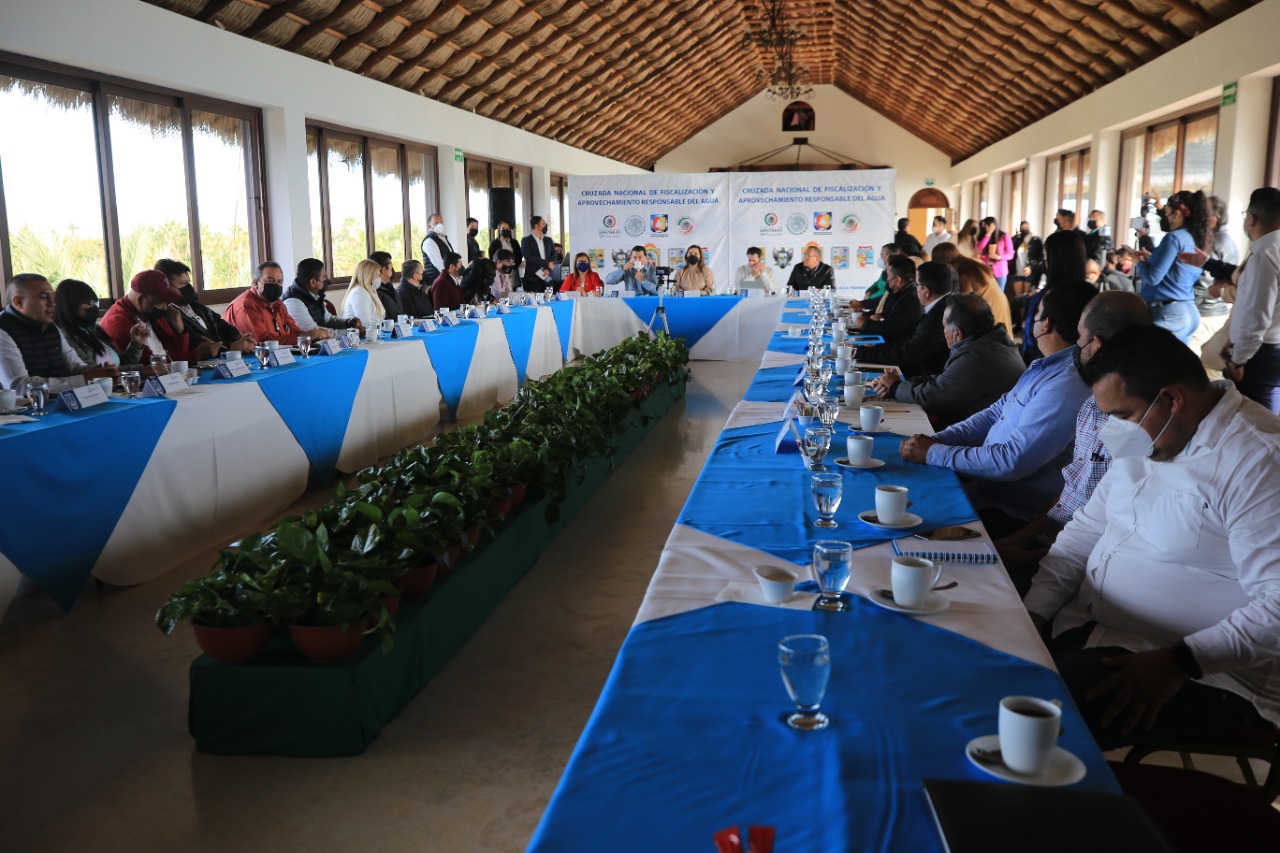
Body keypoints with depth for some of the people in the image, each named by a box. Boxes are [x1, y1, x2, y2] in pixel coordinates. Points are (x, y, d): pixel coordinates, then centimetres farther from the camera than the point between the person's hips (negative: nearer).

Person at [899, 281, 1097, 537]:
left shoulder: (1067, 387, -26)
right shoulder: (1044, 368, 7)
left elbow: (1011, 462, -28)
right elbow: (996, 413, 14)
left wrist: (933, 453, -19)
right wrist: (935, 440, -1)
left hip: (1011, 514, -9)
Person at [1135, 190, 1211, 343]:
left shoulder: (1175, 238, -13)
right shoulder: (1195, 239, 13)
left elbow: (1152, 277, -16)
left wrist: (1140, 262, 2)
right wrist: (1150, 258, 18)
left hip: (1167, 313, -9)